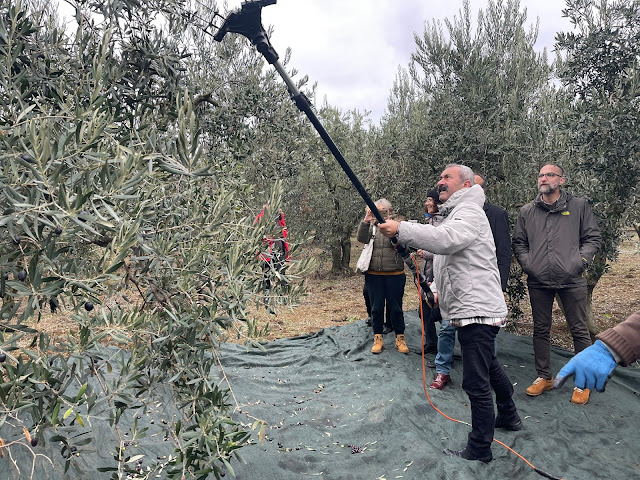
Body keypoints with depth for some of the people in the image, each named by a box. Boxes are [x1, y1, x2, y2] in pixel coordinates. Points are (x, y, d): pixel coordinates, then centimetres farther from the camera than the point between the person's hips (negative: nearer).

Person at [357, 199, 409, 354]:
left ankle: (400, 338, 18)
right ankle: (378, 338, 20)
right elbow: (361, 238, -8)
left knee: (395, 308, 5)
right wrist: (365, 221, -22)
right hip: (373, 275, 2)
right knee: (376, 308, 9)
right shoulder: (371, 226, 9)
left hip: (394, 275, -2)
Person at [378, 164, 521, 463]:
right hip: (470, 308, 12)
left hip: (477, 311, -12)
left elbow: (445, 240, -34)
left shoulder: (469, 212, -13)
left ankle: (479, 450, 6)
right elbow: (448, 259, 27)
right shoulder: (453, 214, 21)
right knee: (489, 366, 26)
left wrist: (401, 229, -35)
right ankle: (509, 416, 45)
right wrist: (437, 288, 12)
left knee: (476, 382, -6)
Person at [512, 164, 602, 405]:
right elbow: (519, 242, 13)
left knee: (579, 331, 4)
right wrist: (527, 264, -1)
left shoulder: (579, 206, 4)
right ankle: (544, 377, 25)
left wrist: (580, 261, -8)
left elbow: (593, 238, 5)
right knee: (540, 330, 11)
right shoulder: (527, 211, 9)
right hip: (538, 281, 2)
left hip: (572, 280, -2)